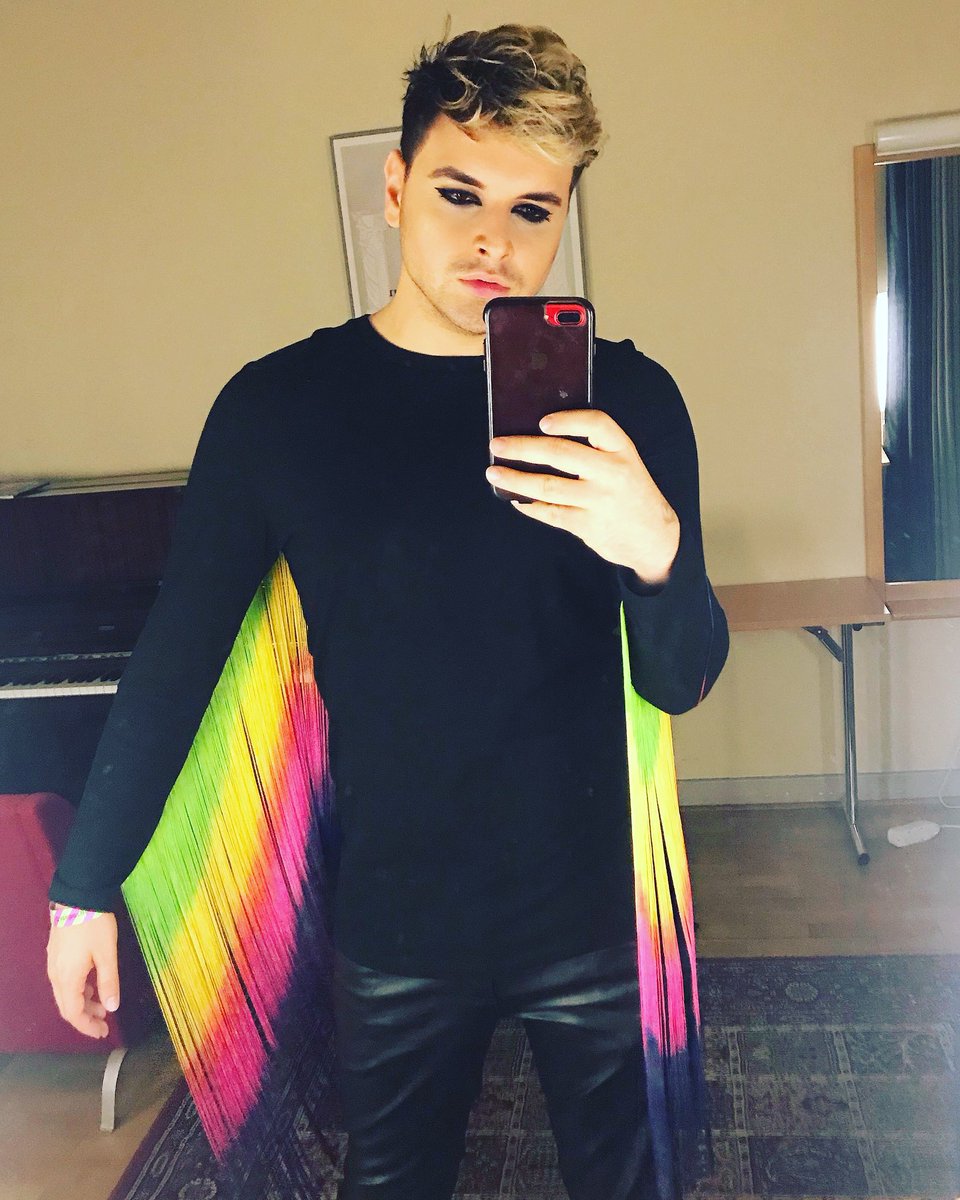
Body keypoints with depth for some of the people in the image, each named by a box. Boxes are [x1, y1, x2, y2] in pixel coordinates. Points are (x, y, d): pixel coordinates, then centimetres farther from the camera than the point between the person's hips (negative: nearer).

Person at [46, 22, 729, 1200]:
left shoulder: (623, 397, -8)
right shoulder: (277, 405, -8)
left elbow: (681, 681, -8)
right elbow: (175, 654, -1)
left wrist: (657, 550, -30)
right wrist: (85, 883, 3)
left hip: (596, 911, 1)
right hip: (393, 917, 0)